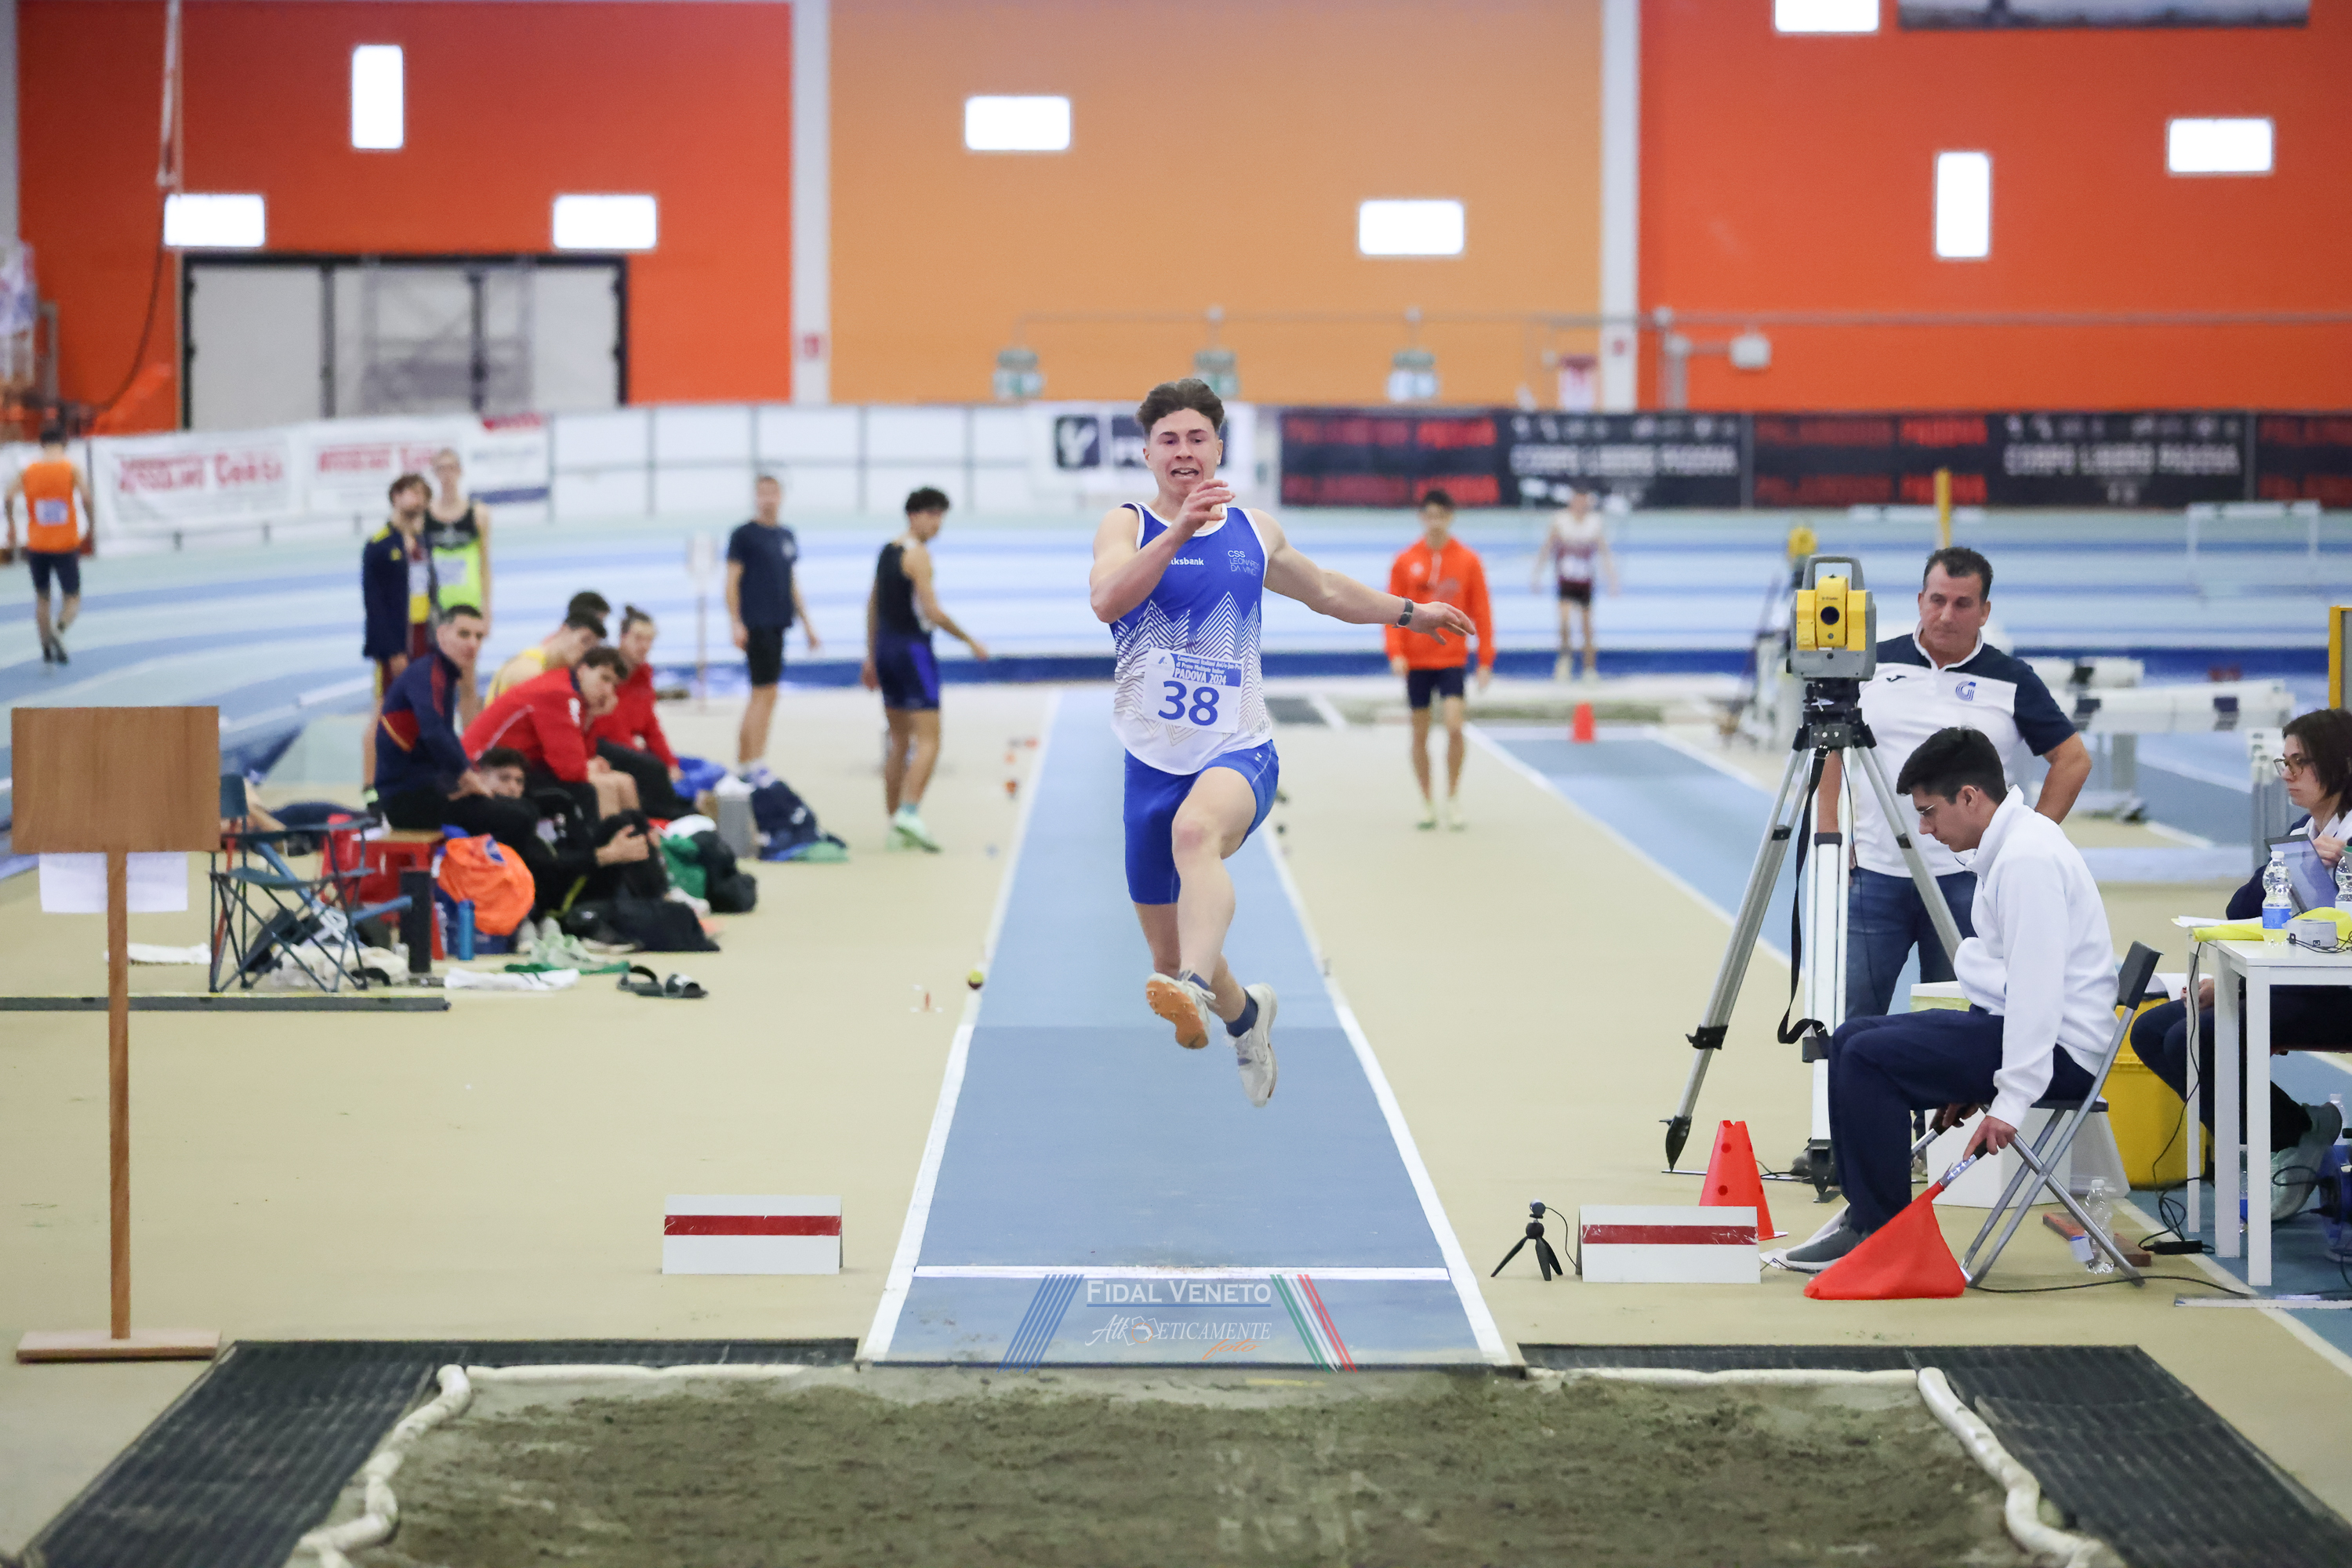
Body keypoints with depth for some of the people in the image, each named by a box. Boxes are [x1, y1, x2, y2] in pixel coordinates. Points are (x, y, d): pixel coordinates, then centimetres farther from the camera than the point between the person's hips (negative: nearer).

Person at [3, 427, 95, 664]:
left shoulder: (27, 471, 1)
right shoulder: (73, 469, -4)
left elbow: (8, 499, -10)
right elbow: (86, 498, -18)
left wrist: (12, 526, 4)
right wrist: (91, 520, -1)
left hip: (37, 546, 2)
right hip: (67, 545, -2)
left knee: (41, 597, 17)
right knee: (73, 598, 6)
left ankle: (47, 649, 14)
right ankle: (59, 629, -24)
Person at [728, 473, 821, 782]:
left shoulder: (787, 537, 15)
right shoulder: (744, 535, -5)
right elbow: (732, 581, -7)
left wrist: (806, 623, 18)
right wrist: (736, 624, -14)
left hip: (777, 624, 7)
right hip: (756, 625, -7)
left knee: (759, 696, 10)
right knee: (765, 693, -11)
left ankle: (743, 762, 17)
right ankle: (756, 766, -8)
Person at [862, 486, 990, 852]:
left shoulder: (887, 551, 14)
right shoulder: (917, 554, -12)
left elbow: (873, 606, 20)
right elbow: (933, 612, -17)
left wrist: (871, 658, 25)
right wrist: (970, 641, -7)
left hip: (885, 648, 9)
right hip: (913, 649, -9)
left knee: (899, 739, 14)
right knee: (928, 739, -11)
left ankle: (894, 822, 15)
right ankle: (909, 812, -25)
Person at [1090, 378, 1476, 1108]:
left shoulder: (1255, 530, 12)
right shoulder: (1127, 525, 1)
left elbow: (1323, 590, 33)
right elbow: (1107, 600, -22)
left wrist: (1409, 612, 41)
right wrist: (1179, 530, -32)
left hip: (1238, 751, -1)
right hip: (1153, 760, 1)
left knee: (1196, 830, -38)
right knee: (1170, 952, 9)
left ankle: (1196, 989, -59)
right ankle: (1245, 1015, 42)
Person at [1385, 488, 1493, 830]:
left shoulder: (1469, 561, -1)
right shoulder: (1406, 562, 0)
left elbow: (1481, 612, 1)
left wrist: (1486, 660, -2)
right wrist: (1396, 652, -11)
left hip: (1452, 658, -1)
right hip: (1416, 661, 1)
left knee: (1454, 726, -16)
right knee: (1420, 734, 6)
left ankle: (1453, 798, 1)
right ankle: (1426, 803, 18)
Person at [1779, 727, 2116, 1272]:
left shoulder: (2028, 859, -19)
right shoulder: (2010, 846, 15)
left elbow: (2039, 986, -25)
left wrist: (2010, 1100, -26)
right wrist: (1970, 1080, 22)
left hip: (2057, 1047, -11)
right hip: (2014, 1026, 11)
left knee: (1869, 1056, -19)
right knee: (1850, 1039, 10)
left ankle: (1881, 1233, -10)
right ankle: (1865, 1216, 11)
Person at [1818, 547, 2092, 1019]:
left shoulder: (2013, 682, 2)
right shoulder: (1873, 664, 6)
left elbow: (2072, 760, 7)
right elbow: (1829, 749, 13)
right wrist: (1829, 837, 4)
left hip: (1966, 880, -1)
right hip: (1874, 875, 1)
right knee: (1848, 1021, -1)